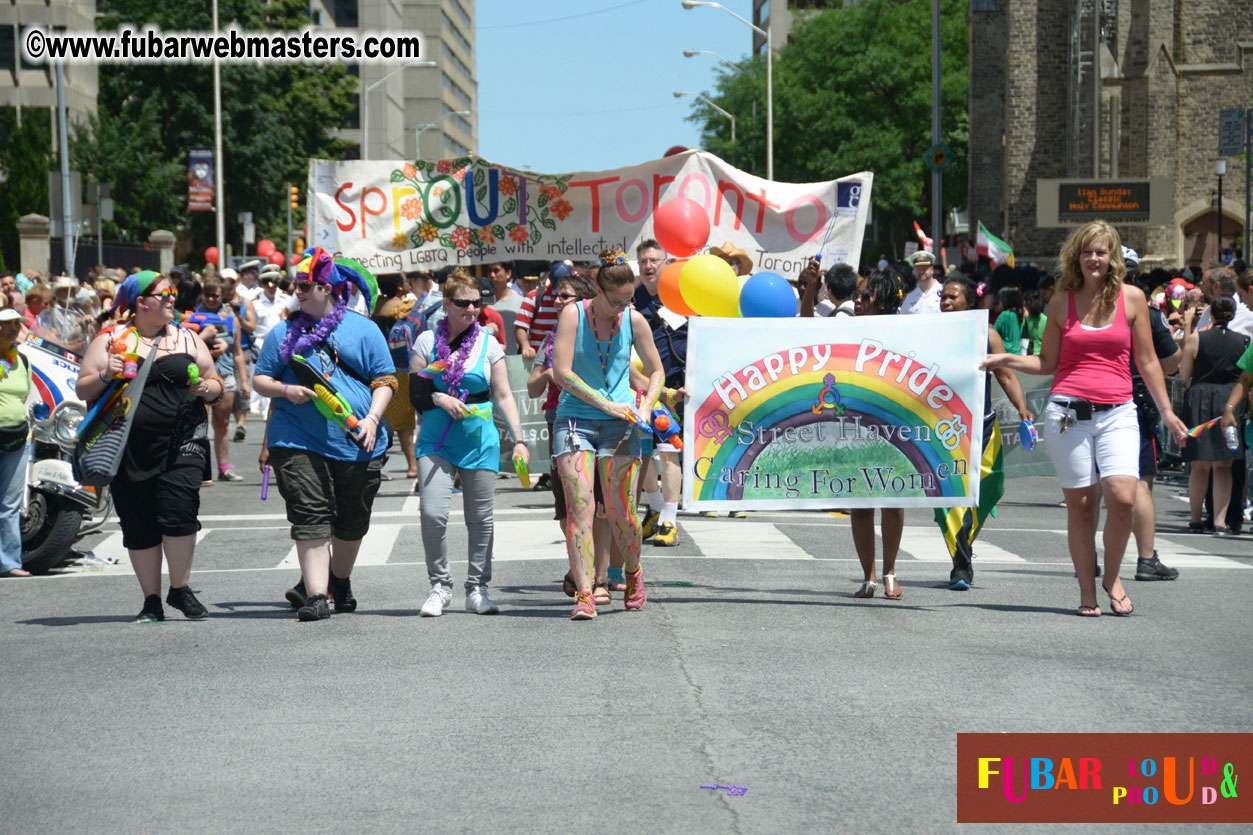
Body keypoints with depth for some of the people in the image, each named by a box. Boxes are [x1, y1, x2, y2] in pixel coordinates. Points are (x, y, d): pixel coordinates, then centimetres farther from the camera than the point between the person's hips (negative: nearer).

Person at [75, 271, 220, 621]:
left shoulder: (187, 339, 13)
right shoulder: (110, 339, 6)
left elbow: (215, 383, 18)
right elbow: (83, 391, 5)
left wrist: (209, 388, -4)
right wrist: (106, 375, -14)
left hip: (182, 442, 0)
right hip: (130, 447, 0)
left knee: (177, 512, -15)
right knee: (139, 525, 4)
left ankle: (180, 589, 3)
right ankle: (152, 601, 16)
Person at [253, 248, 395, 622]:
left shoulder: (362, 329, 6)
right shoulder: (284, 332, 11)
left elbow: (384, 380, 5)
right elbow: (260, 379, 12)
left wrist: (372, 418, -10)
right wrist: (285, 390, -9)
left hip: (357, 442, 1)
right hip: (298, 441, 0)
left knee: (352, 521, 12)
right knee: (311, 517, -11)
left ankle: (340, 581, 35)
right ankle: (315, 595, -12)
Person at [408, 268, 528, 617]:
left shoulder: (489, 344, 5)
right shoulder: (427, 341, 4)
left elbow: (503, 395, 5)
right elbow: (415, 393, 5)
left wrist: (519, 438, -4)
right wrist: (439, 398, -15)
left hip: (480, 440, 1)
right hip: (436, 440, -1)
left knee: (481, 518, 4)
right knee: (433, 513, -14)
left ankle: (477, 589, 17)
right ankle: (440, 586, 3)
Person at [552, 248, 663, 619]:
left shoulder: (634, 320, 4)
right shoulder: (573, 314, -4)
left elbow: (656, 371, 14)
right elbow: (561, 371, -10)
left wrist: (646, 407, -4)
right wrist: (606, 404, -13)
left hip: (619, 423, 1)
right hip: (575, 418, -1)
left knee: (620, 512, -1)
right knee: (580, 507, -12)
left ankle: (633, 571, 27)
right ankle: (584, 594, -13)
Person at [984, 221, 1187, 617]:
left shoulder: (1132, 298, 7)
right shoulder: (1061, 301, 7)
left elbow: (1147, 362, 12)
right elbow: (1047, 362, 14)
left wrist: (1166, 412, 11)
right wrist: (1006, 359, 0)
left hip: (1117, 413, 0)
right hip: (1068, 412, 0)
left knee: (1123, 497, -16)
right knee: (1080, 503, 1)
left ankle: (1112, 576, 8)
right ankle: (1087, 592, 13)